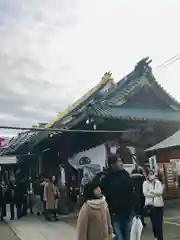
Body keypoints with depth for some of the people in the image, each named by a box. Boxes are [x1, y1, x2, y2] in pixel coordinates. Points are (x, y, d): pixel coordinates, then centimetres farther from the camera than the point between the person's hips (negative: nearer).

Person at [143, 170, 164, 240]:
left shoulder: (158, 182, 3)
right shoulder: (145, 183, 1)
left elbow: (160, 191, -11)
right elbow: (145, 193, -11)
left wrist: (151, 191, -11)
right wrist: (155, 194, -12)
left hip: (158, 204, 0)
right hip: (150, 204, 0)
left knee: (159, 222, -4)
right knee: (153, 222, 7)